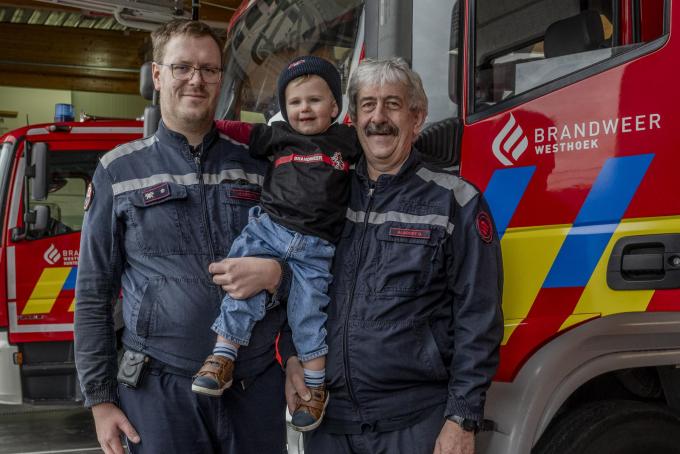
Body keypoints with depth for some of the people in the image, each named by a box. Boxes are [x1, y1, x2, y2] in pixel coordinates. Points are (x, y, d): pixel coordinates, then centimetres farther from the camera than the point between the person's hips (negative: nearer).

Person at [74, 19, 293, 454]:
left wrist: (276, 272, -13)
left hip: (258, 385, 2)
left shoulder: (257, 166, 6)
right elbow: (94, 295, 4)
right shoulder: (119, 171, 3)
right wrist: (100, 399, 1)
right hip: (160, 389, -1)